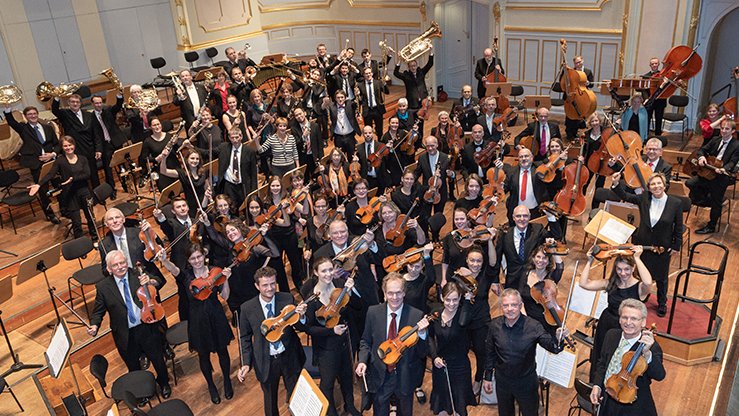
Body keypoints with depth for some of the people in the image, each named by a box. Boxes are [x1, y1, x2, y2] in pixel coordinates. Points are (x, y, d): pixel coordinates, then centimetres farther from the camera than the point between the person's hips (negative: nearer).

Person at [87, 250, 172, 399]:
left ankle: (164, 384, 46)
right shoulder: (102, 287, -6)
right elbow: (98, 311, 1)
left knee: (158, 360, 17)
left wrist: (150, 282, -37)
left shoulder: (138, 274, -7)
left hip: (147, 329, 0)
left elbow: (160, 281, -15)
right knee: (134, 368, 20)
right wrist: (94, 325, -18)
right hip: (125, 336, 0)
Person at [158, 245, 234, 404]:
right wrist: (164, 260, -53)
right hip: (197, 321, 0)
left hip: (216, 318, 1)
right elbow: (173, 269, -32)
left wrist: (225, 279, -23)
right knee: (203, 355, 14)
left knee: (222, 351, 16)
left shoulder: (214, 271, -7)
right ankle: (211, 386, 38)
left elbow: (225, 296, -8)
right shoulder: (186, 274, -9)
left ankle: (227, 381, 41)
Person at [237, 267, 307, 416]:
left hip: (289, 357, 0)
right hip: (266, 362, 0)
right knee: (270, 399, 22)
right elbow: (245, 337, 0)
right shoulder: (247, 308, -12)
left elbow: (300, 328, -6)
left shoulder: (288, 299, -11)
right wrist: (246, 363, -8)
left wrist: (301, 316, -28)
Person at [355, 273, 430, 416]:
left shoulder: (416, 315, -15)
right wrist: (363, 360, -12)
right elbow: (366, 341, 5)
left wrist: (422, 333, -30)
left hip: (405, 377, 0)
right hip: (380, 376, 1)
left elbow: (422, 353, -12)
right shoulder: (373, 312, -9)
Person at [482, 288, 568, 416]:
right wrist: (488, 377, 5)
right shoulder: (495, 325, -12)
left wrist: (558, 339, -49)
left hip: (527, 383, -2)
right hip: (502, 382, 2)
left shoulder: (533, 326, -21)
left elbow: (552, 347, -26)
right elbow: (490, 353, 0)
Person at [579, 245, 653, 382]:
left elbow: (648, 282, -37)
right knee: (600, 363, 16)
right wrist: (590, 261, -12)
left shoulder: (639, 287, -12)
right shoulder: (610, 284, -2)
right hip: (606, 329, 4)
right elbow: (583, 283, -10)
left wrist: (637, 258, -32)